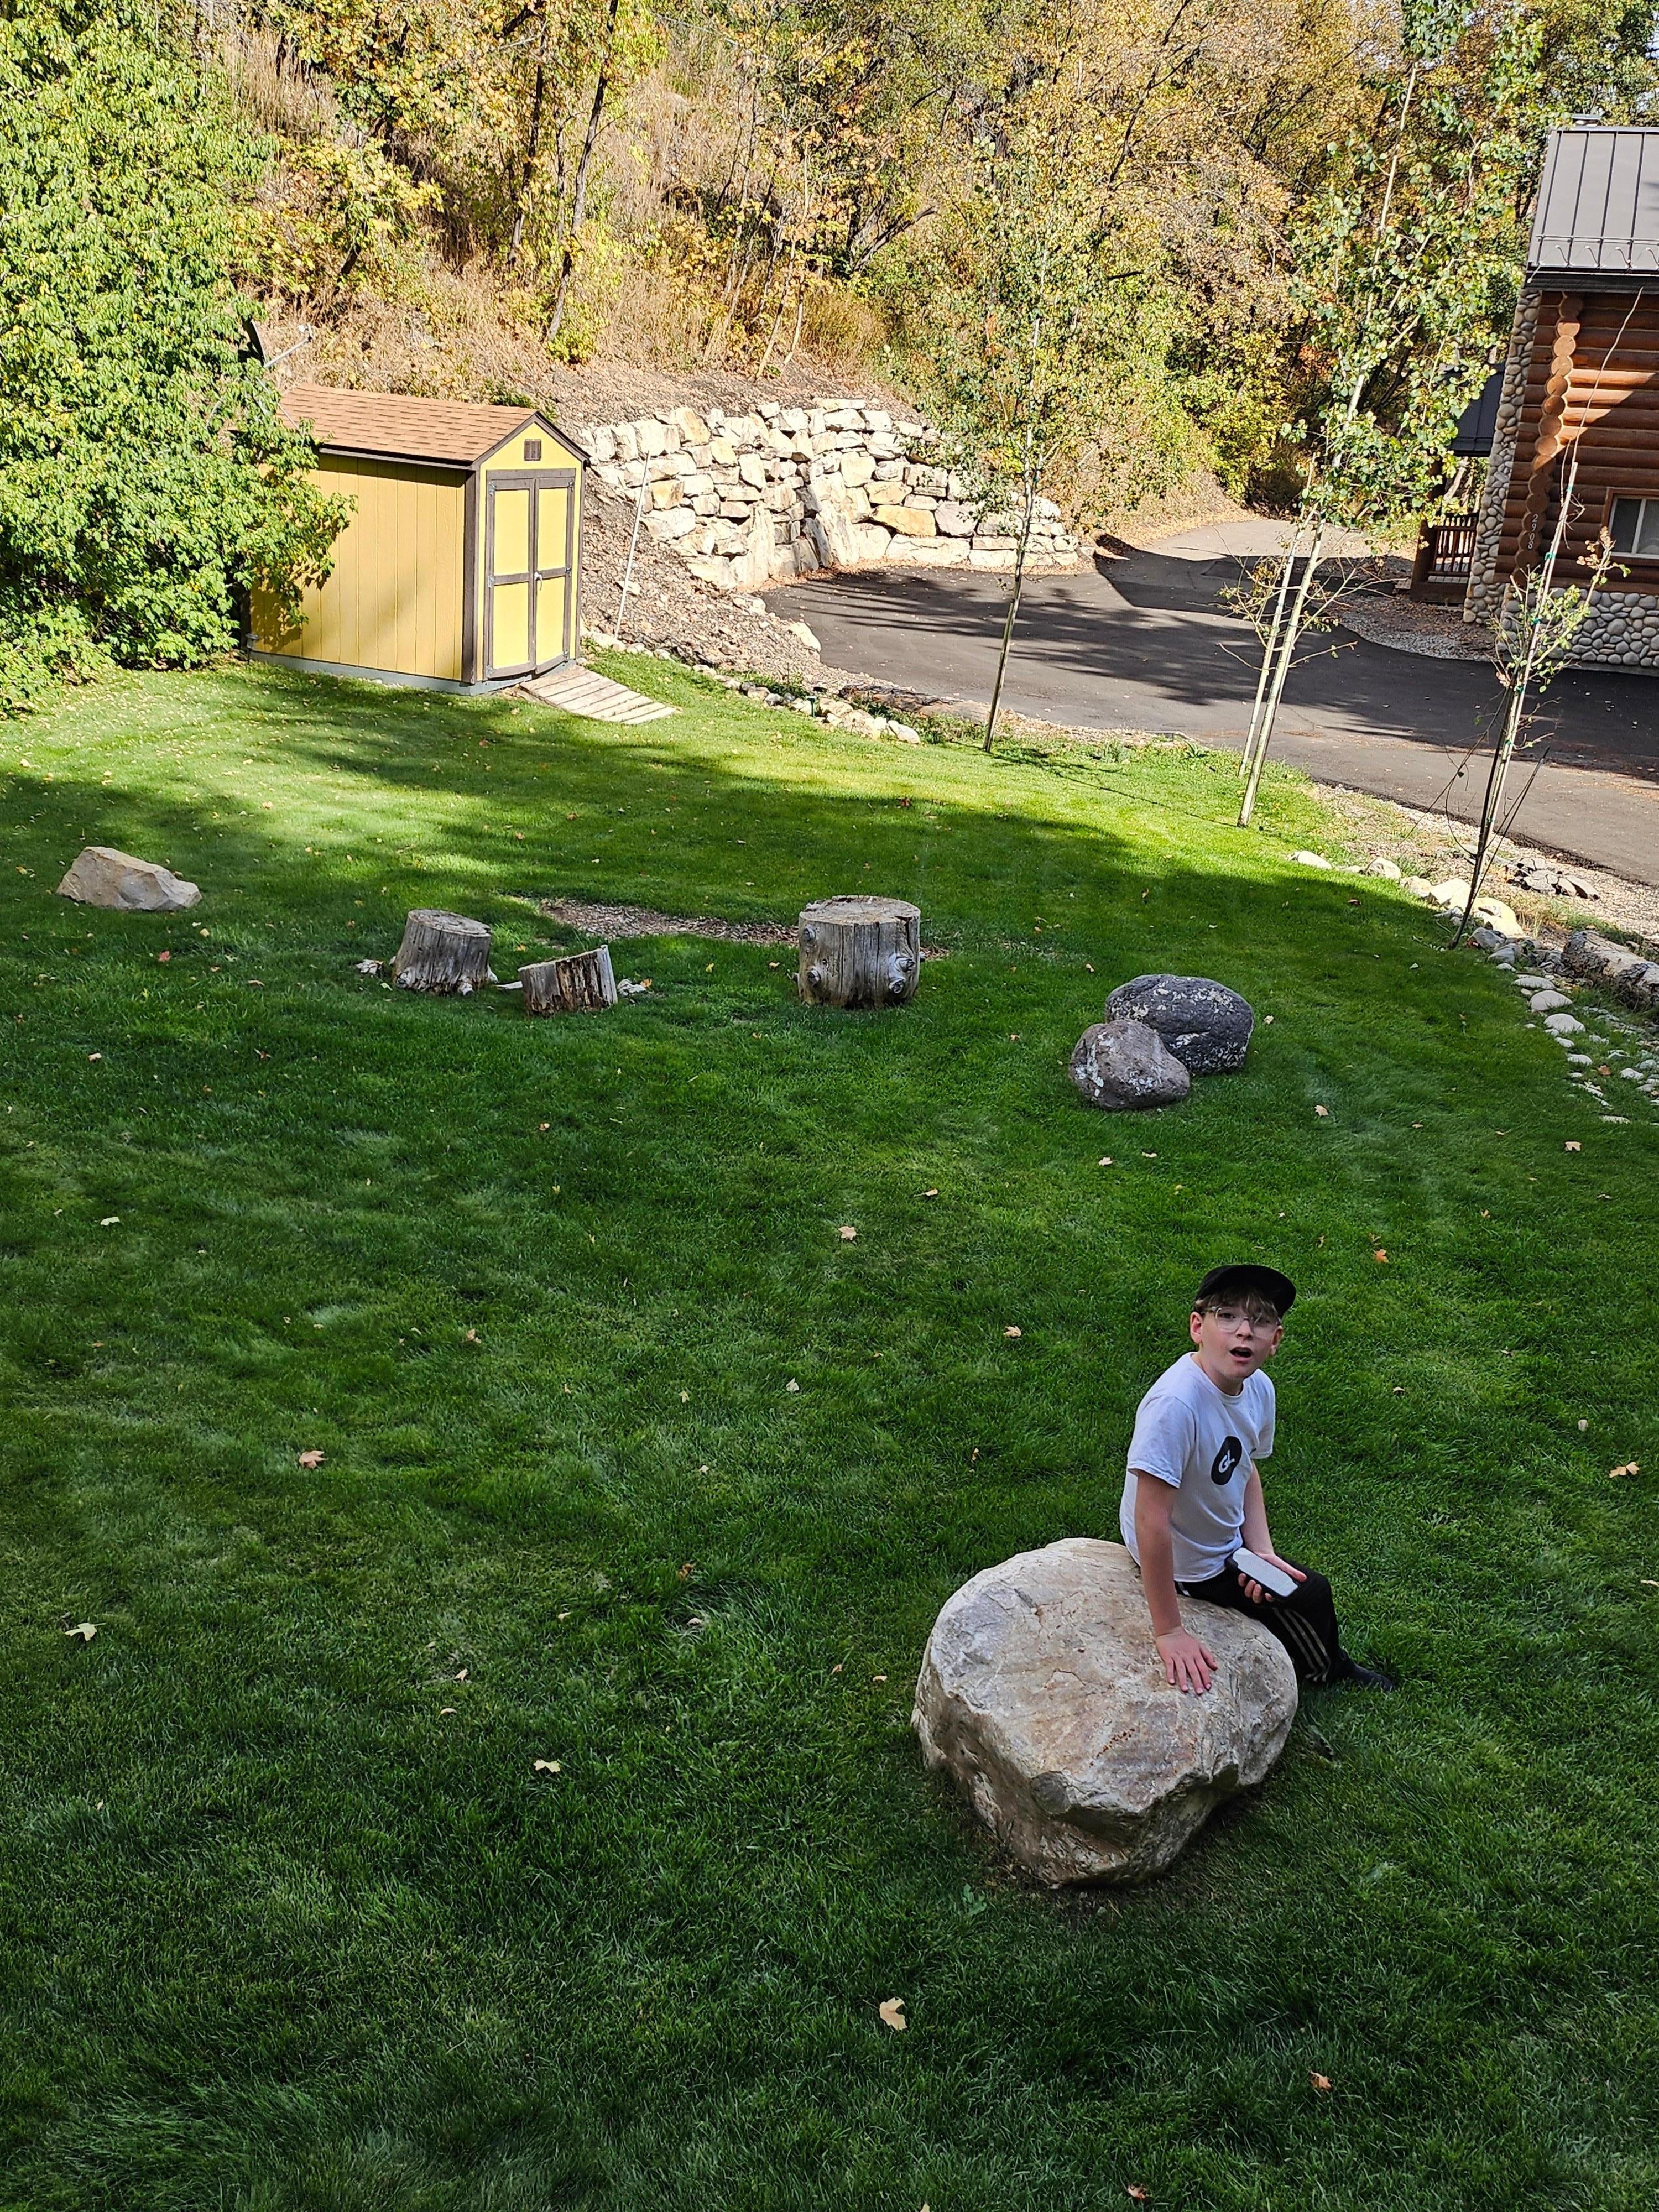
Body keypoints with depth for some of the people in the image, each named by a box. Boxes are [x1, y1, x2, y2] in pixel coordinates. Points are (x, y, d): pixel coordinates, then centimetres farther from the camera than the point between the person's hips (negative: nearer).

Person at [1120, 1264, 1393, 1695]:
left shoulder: (1258, 1388, -12)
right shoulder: (1175, 1404, -38)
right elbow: (1151, 1520, -37)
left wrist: (1261, 1551, -8)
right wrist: (1169, 1632, -32)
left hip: (1228, 1544, 7)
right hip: (1193, 1569, -7)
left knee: (1313, 1590, 22)